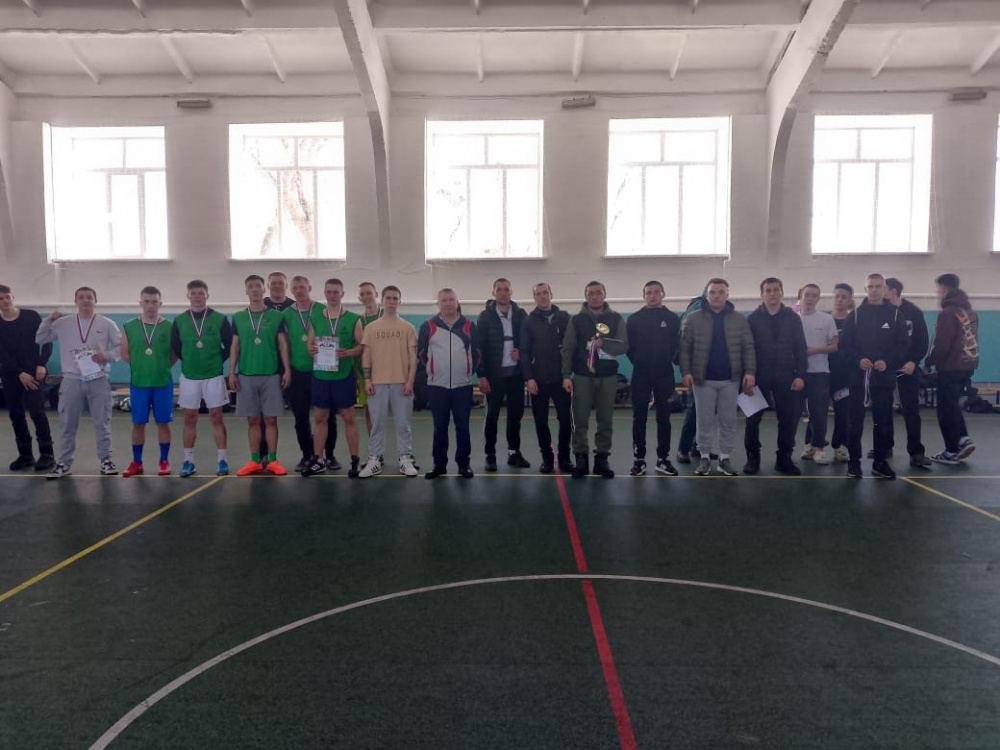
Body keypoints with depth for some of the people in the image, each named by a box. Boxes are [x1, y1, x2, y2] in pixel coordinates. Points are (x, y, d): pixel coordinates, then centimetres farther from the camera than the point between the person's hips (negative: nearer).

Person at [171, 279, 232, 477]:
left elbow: (230, 346, 0)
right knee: (189, 419, 7)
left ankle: (222, 460, 6)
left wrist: (218, 361, -3)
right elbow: (175, 348, 11)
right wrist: (189, 362, 6)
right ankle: (188, 461, 15)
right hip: (189, 376, 2)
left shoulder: (219, 319, -2)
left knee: (216, 417, 0)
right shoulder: (179, 321, 3)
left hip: (213, 376, -2)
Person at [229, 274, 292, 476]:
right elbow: (235, 347, 9)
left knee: (270, 419, 2)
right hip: (246, 375, 2)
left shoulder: (276, 316, 2)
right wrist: (232, 372, 2)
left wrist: (287, 369, -6)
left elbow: (283, 345, 2)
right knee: (253, 420, 7)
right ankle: (255, 461, 14)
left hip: (271, 375, -1)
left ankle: (272, 461, 9)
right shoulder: (238, 318, 7)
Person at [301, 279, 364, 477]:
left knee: (349, 417, 2)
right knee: (320, 417, 9)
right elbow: (310, 343, 13)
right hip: (320, 374, 3)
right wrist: (310, 349, -9)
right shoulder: (315, 317, 8)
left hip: (344, 375, -3)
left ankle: (355, 461, 9)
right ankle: (317, 460, 18)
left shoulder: (353, 319, -1)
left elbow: (362, 345, -1)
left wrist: (348, 353, -20)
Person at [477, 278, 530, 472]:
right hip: (494, 374, -3)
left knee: (516, 414, 9)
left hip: (516, 373, 3)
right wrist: (481, 375, -10)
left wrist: (521, 351, -8)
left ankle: (514, 452, 20)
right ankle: (490, 455, 12)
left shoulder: (521, 315, 6)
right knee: (492, 416, 3)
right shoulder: (485, 316, -1)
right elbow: (479, 347, -5)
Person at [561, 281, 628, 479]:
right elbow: (568, 349, 1)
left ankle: (602, 459, 13)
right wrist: (566, 376, -7)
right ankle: (581, 459, 8)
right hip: (582, 376, -1)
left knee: (605, 420, 4)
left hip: (608, 377, 1)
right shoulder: (576, 320, 4)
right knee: (580, 420, 0)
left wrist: (603, 343, -20)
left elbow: (624, 346, -3)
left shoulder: (616, 319, 5)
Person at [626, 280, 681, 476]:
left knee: (664, 418, 5)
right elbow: (628, 344, 4)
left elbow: (678, 344, 6)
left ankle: (663, 459, 13)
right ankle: (639, 459, 8)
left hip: (664, 374, 1)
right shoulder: (634, 319, 3)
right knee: (639, 418, 1)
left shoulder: (672, 318, 5)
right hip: (641, 374, 0)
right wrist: (637, 361, -1)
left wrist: (669, 360, -2)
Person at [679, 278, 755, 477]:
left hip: (730, 379, 1)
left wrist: (750, 372, -8)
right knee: (705, 420, 6)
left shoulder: (739, 320, 4)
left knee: (728, 421, 7)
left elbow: (748, 348, 2)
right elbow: (685, 348, -2)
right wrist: (686, 371, -12)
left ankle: (725, 457, 17)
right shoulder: (693, 319, -1)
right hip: (703, 379, -1)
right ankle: (705, 457, 16)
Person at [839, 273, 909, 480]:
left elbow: (903, 344, 2)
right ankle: (854, 461, 10)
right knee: (855, 421, 1)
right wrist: (858, 360, -16)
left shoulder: (895, 314, 6)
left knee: (883, 422, 5)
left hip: (884, 376, 1)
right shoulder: (856, 314, 5)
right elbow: (845, 344, 1)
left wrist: (888, 362, -14)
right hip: (858, 376, -1)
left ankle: (880, 461, 16)